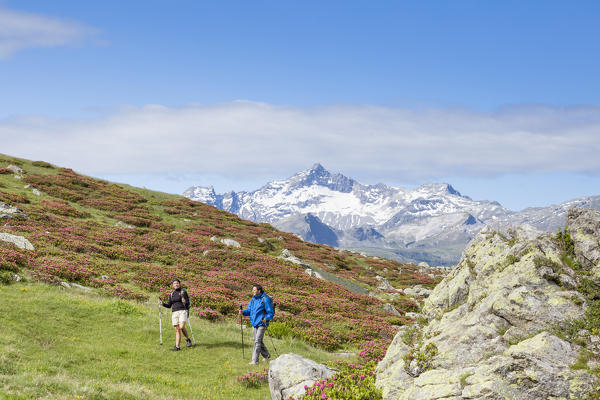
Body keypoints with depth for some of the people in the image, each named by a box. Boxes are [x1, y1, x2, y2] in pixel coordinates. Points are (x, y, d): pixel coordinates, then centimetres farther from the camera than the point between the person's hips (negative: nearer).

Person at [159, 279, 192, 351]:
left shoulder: (183, 292, 4)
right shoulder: (172, 294, 16)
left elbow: (188, 303, 1)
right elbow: (169, 305, 18)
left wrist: (185, 302, -21)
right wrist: (162, 303, 3)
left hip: (182, 311, -4)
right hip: (174, 313, 4)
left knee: (182, 327, -21)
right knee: (177, 330, -2)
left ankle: (188, 339, 4)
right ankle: (177, 346, -3)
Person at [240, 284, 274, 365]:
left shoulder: (265, 299, -13)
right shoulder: (253, 299, 9)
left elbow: (271, 312, -12)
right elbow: (249, 310, 13)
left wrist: (266, 319, -28)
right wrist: (243, 312, -7)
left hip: (261, 324, -8)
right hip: (254, 324, 8)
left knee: (257, 341, -12)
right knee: (258, 341, 17)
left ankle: (255, 360, -10)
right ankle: (266, 355, 36)